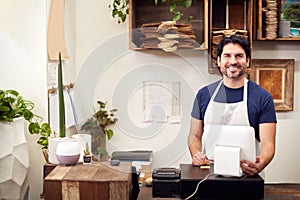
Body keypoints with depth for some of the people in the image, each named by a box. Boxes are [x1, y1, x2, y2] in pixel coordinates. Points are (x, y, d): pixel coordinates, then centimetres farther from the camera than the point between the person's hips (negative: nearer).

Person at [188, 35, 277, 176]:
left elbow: (268, 143, -1)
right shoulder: (204, 94, 9)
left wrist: (260, 164, -22)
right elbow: (195, 135, 15)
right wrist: (196, 155, -5)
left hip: (245, 175, -1)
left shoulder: (263, 97, 2)